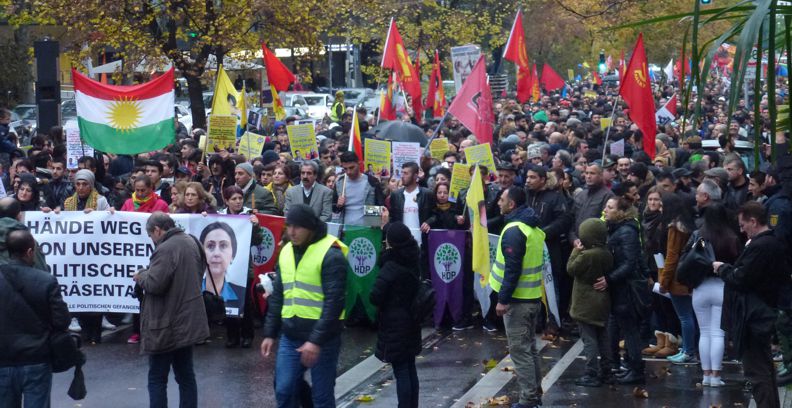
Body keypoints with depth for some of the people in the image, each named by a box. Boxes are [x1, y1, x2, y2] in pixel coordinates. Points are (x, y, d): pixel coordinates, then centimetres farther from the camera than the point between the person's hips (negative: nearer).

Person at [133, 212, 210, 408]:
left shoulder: (165, 249, -20)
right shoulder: (190, 242, 9)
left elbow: (154, 284, -26)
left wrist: (140, 276, -5)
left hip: (167, 327, -9)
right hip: (188, 322, 9)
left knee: (157, 379, -1)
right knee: (185, 375, 15)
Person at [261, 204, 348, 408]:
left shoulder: (331, 254, -13)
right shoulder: (286, 251, 10)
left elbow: (334, 302, -17)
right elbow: (277, 297, 17)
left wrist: (317, 340, -22)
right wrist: (270, 333, 13)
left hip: (322, 338, -6)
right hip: (290, 337, 6)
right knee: (284, 391, 4)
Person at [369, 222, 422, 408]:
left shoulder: (391, 267, -20)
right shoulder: (412, 260, 1)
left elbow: (375, 296, -21)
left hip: (394, 324, -7)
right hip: (410, 321, 8)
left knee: (401, 372, -3)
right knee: (410, 368, 15)